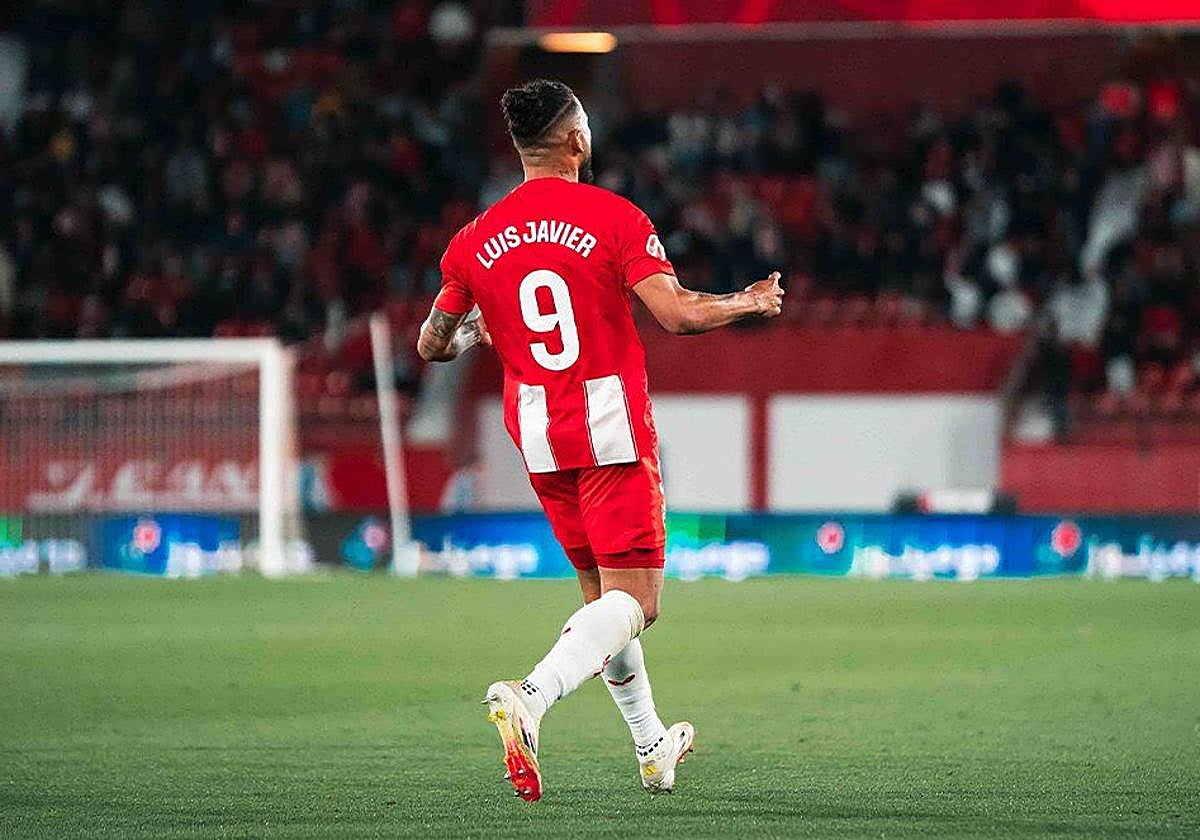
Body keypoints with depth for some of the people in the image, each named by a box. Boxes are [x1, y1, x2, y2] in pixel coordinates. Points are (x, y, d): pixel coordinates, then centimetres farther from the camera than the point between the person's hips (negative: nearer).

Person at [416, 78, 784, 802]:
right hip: (613, 428, -5)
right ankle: (531, 698, -31)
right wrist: (749, 303, 2)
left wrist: (475, 333, 33)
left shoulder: (477, 240, 4)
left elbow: (432, 345, 10)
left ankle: (652, 746, 26)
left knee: (603, 596, 19)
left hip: (537, 434, 6)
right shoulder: (614, 218, -10)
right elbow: (677, 313, -16)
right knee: (635, 601, -7)